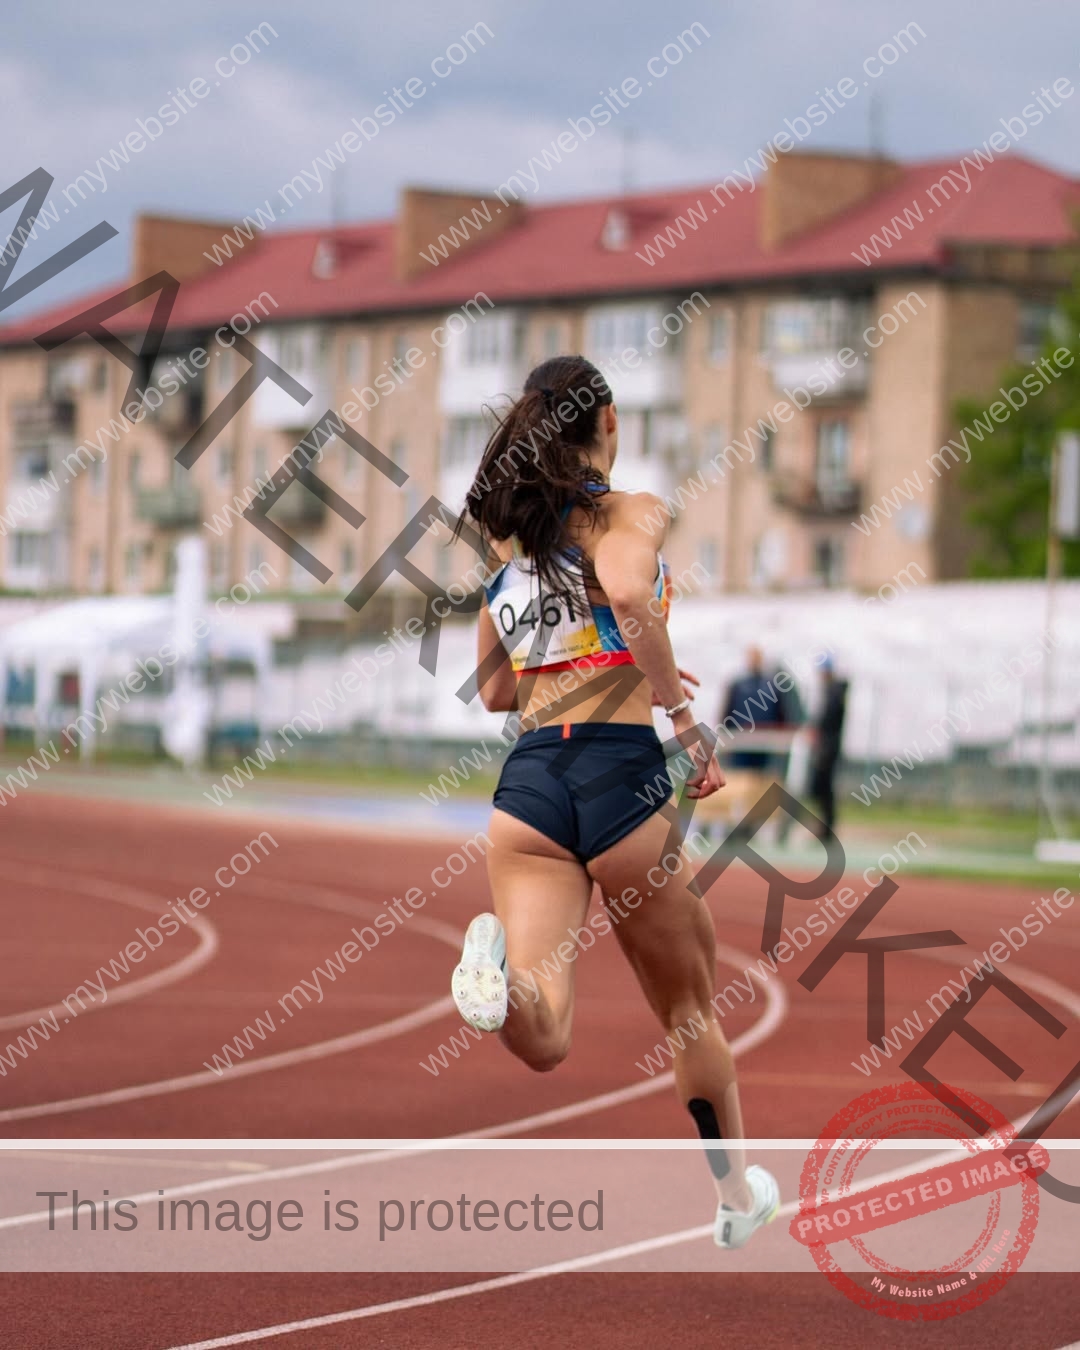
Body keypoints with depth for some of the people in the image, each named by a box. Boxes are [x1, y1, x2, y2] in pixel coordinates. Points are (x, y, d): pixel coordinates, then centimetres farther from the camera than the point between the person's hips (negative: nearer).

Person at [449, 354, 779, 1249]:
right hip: (620, 771, -4)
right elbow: (628, 590, -23)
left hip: (527, 776, 4)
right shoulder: (629, 511, 0)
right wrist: (684, 716, -15)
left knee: (543, 1042, -9)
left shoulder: (508, 531, 18)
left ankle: (500, 971, -41)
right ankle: (736, 1192, 34)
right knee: (691, 1010, 19)